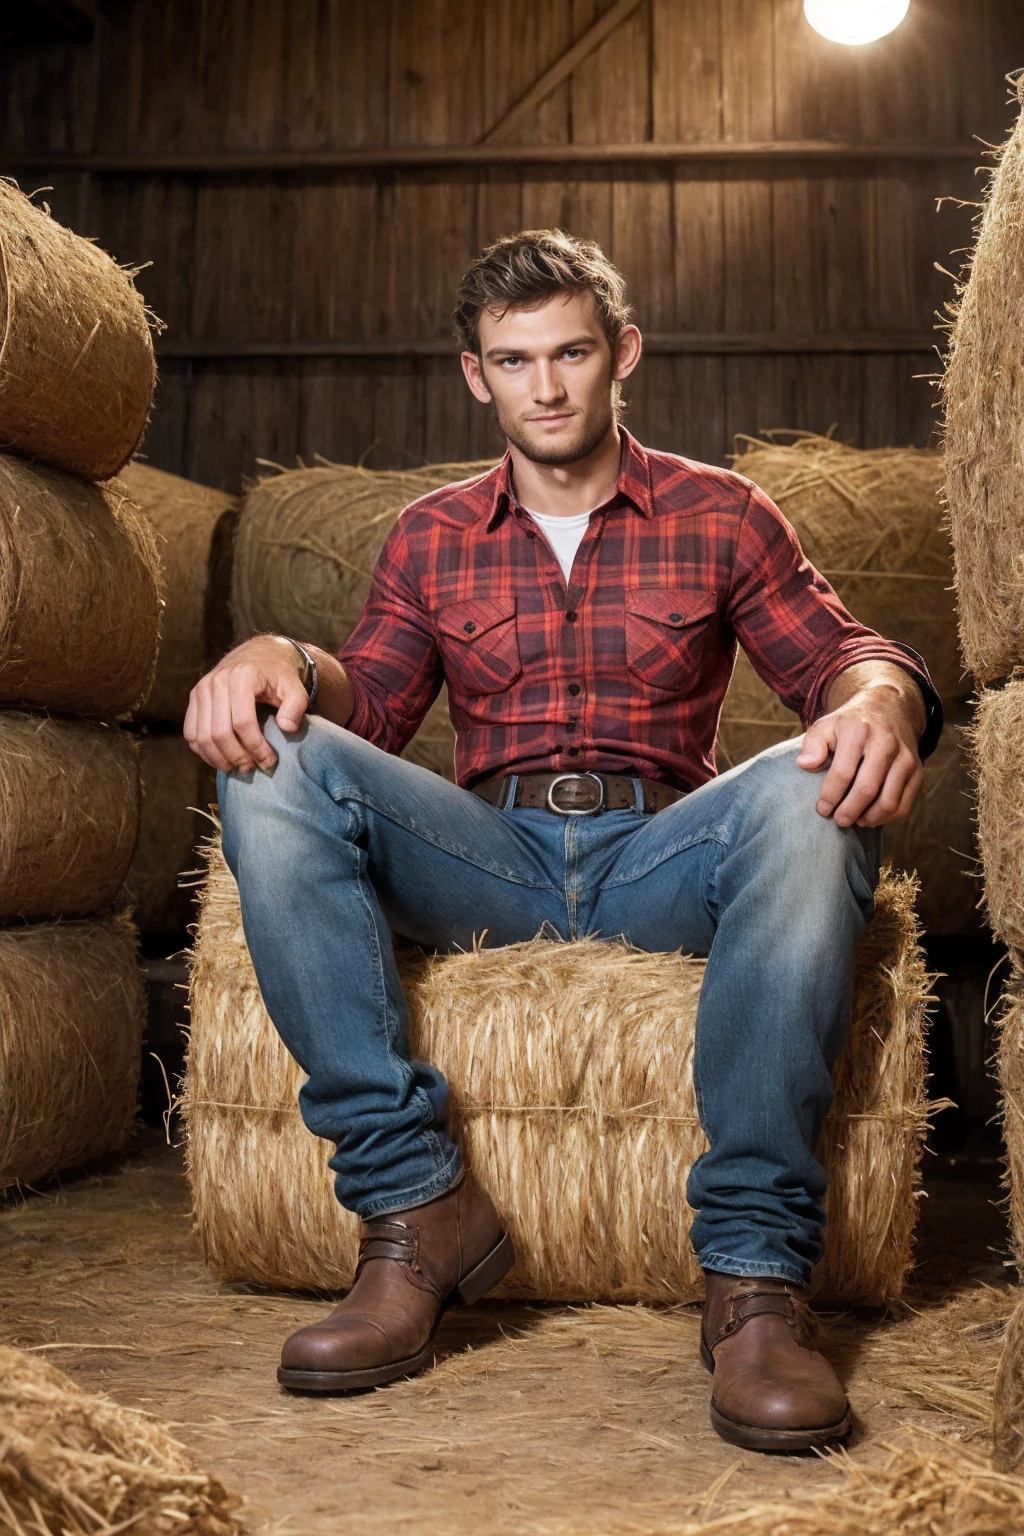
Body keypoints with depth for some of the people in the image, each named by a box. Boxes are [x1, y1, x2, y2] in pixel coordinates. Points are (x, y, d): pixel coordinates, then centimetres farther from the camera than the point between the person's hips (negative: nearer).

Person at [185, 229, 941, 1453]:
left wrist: (882, 697, -21)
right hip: (488, 862, 2)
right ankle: (415, 1208, -27)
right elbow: (369, 704, 8)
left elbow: (840, 654, 4)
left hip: (661, 859, -1)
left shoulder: (719, 515, 15)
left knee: (810, 791, -34)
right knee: (274, 761, -24)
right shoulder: (430, 538, 19)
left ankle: (755, 1269, -31)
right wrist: (280, 659, -16)